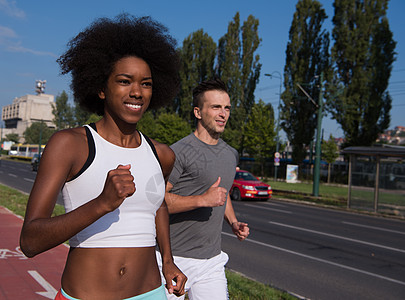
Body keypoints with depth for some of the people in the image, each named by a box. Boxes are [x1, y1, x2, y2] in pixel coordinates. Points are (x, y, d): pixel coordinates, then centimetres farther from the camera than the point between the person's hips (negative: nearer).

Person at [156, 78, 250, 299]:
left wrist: (234, 223, 9)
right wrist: (202, 200, -25)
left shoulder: (231, 155, 12)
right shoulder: (179, 152, -13)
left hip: (211, 260, 6)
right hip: (174, 259, -6)